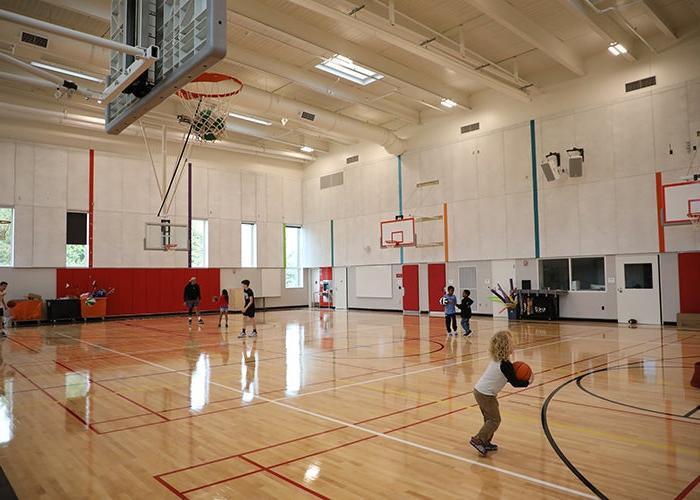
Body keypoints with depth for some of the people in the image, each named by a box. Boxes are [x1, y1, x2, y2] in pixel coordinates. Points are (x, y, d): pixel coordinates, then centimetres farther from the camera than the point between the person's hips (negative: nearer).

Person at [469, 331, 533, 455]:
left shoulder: (495, 360, 6)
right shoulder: (506, 365, -20)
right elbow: (514, 383, -11)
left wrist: (513, 372, 6)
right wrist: (528, 382, 2)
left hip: (479, 391, 9)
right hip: (486, 395, -9)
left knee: (489, 418, 18)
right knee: (495, 420, 1)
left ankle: (486, 442, 23)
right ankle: (478, 440, -2)